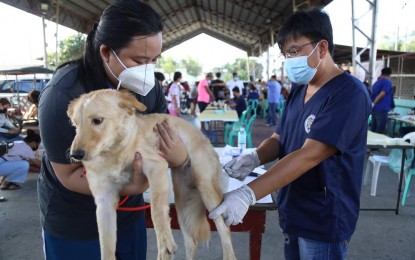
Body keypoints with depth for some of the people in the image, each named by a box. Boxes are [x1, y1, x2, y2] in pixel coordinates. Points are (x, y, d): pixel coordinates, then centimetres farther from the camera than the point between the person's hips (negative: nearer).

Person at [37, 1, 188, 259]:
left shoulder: (148, 86, -10)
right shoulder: (63, 96, -26)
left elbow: (166, 141, -8)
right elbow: (68, 174, -21)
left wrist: (179, 157, -31)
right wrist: (128, 187, -35)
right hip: (74, 220, -4)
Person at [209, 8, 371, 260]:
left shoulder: (349, 93, -19)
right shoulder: (298, 91, 6)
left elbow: (310, 155, -29)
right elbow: (279, 139, 6)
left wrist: (247, 194, -35)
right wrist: (254, 158, -16)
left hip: (323, 222, -6)